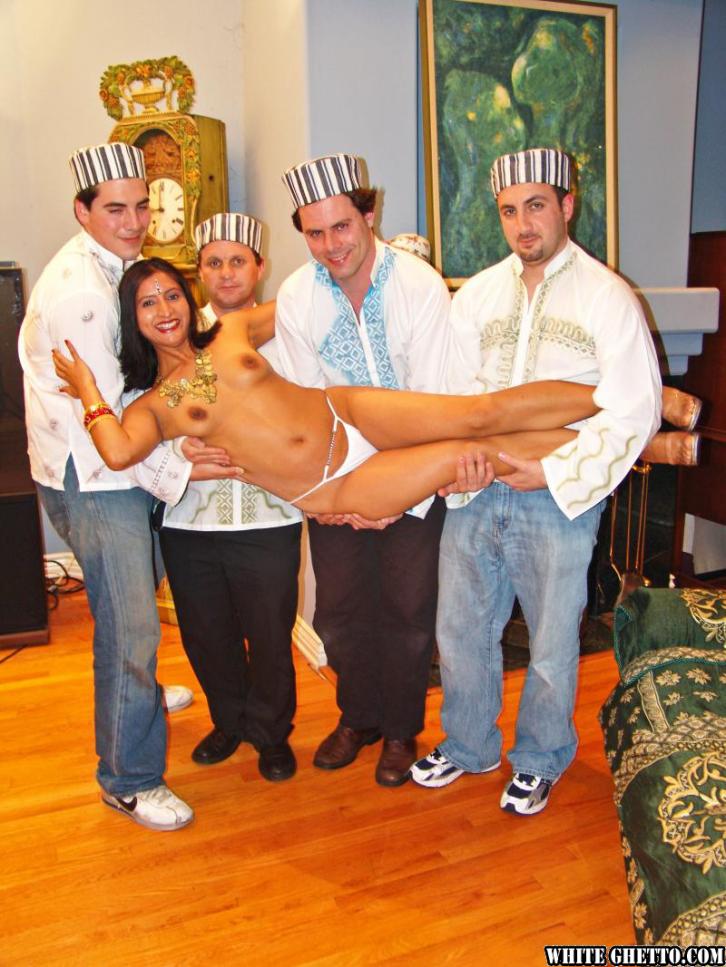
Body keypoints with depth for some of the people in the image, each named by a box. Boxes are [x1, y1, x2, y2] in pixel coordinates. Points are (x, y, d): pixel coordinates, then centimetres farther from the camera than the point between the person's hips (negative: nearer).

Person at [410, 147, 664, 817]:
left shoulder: (606, 295, -4)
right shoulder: (477, 295, 9)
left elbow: (634, 412, -9)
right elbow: (454, 392, 9)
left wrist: (555, 472, -15)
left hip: (559, 500, -4)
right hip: (476, 493, 4)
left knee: (552, 642, 9)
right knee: (460, 628, 13)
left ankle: (539, 761, 34)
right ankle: (468, 745, 37)